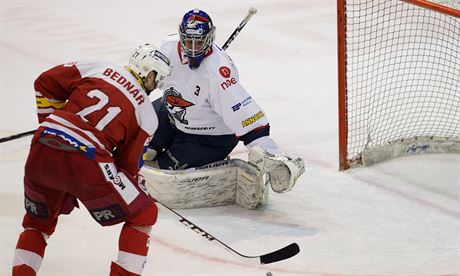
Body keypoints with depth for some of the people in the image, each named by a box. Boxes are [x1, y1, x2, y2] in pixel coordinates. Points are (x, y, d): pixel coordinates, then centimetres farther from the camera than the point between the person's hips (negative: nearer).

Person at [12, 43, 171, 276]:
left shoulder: (98, 69, 18)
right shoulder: (148, 114, 13)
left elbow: (46, 82, 19)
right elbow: (128, 162, 12)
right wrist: (136, 184, 31)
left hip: (42, 152, 4)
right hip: (85, 161, -4)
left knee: (38, 221, 30)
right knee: (143, 215, 15)